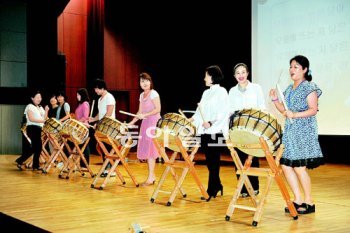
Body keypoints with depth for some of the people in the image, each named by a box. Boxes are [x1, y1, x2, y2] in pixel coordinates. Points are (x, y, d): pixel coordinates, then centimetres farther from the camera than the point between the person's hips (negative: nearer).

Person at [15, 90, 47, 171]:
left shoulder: (40, 108, 19)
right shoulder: (30, 106, -5)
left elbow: (44, 118, 14)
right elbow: (31, 119, -16)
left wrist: (46, 111, -2)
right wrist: (42, 120, -21)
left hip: (39, 129, 8)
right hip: (32, 128, -8)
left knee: (38, 147, 4)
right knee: (33, 147, -13)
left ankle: (36, 165, 9)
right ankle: (20, 161, -1)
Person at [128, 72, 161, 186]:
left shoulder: (153, 93, -7)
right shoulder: (142, 95, 15)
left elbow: (158, 109, -15)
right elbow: (140, 112, 16)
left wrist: (145, 115, -20)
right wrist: (131, 123, 8)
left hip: (153, 124, -8)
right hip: (145, 124, 8)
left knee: (150, 150, -9)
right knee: (146, 150, 6)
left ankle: (150, 178, -7)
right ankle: (152, 175, 14)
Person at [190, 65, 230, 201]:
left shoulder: (221, 92, -4)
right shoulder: (206, 93, 18)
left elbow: (223, 112, -13)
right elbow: (200, 111, 20)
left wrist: (211, 123, -21)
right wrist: (191, 120, 6)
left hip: (215, 132, -7)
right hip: (204, 132, 7)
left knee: (213, 161, -4)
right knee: (209, 160, 10)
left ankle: (211, 191, 0)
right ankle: (217, 185, 22)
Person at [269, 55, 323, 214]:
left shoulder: (309, 87, -6)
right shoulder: (289, 89, 16)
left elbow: (313, 110, -14)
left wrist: (295, 115, -24)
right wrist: (275, 100, 3)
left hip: (304, 132, -8)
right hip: (290, 131, 8)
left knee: (299, 168, -6)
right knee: (286, 166, 4)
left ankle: (309, 203, 10)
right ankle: (298, 200, 15)